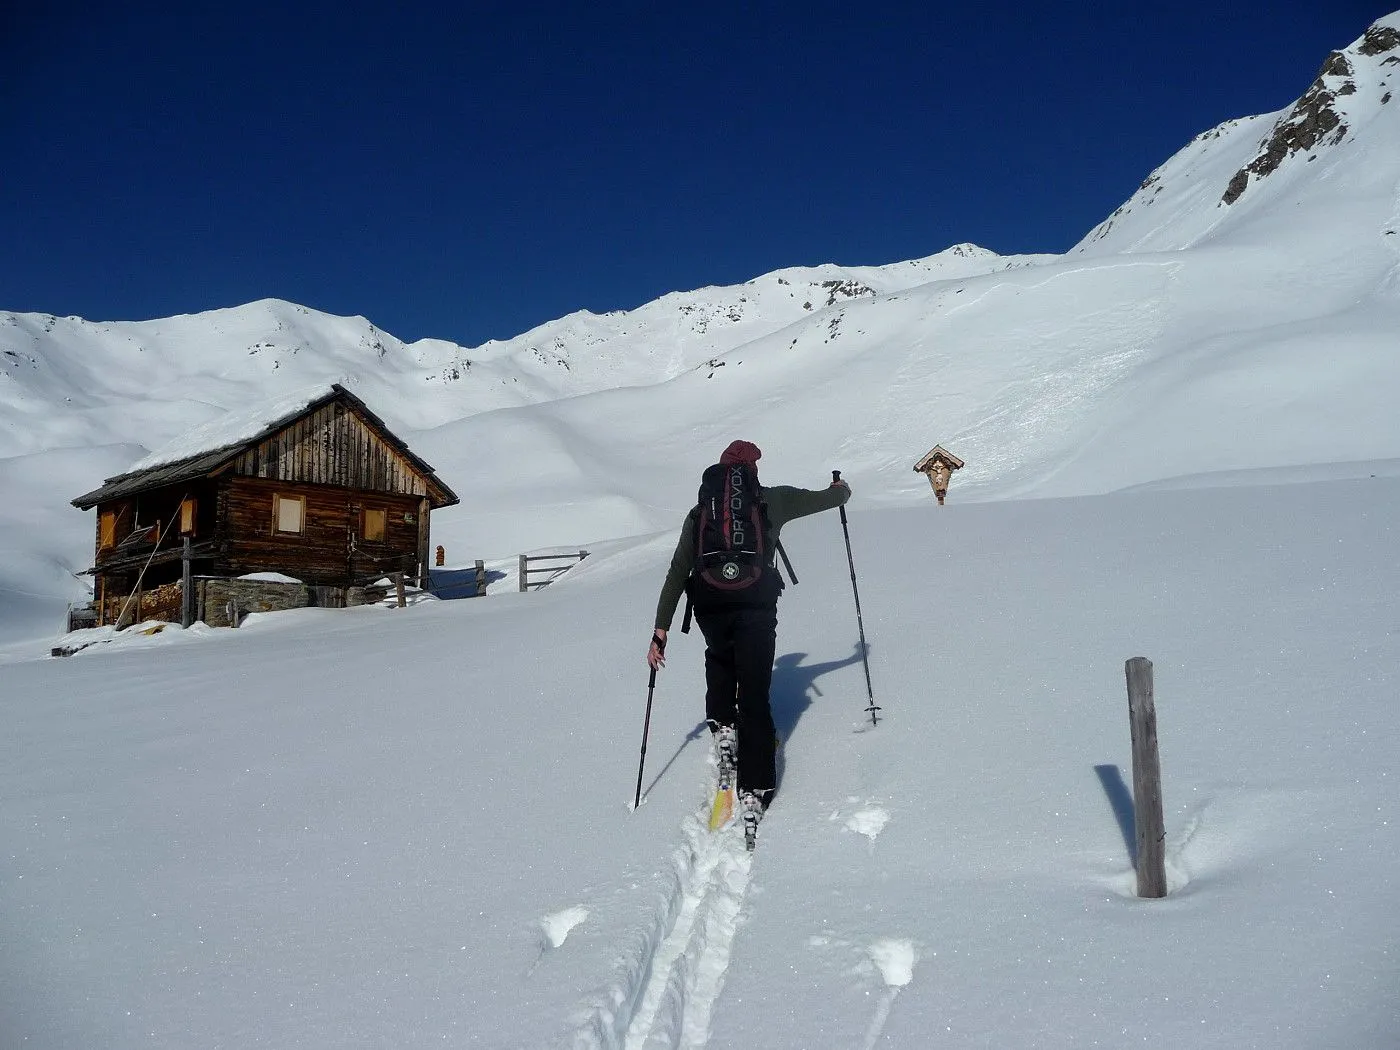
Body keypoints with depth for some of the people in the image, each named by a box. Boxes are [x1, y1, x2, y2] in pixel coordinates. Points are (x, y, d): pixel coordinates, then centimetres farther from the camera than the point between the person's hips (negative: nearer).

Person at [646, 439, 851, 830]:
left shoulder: (700, 512, 13)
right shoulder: (773, 500, 10)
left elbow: (677, 573, 9)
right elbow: (830, 498, 21)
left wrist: (661, 629, 10)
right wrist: (840, 488, 45)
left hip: (709, 609, 2)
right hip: (755, 606, -2)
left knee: (719, 657, 36)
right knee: (754, 699, 6)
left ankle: (722, 726, 21)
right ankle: (754, 792, 2)